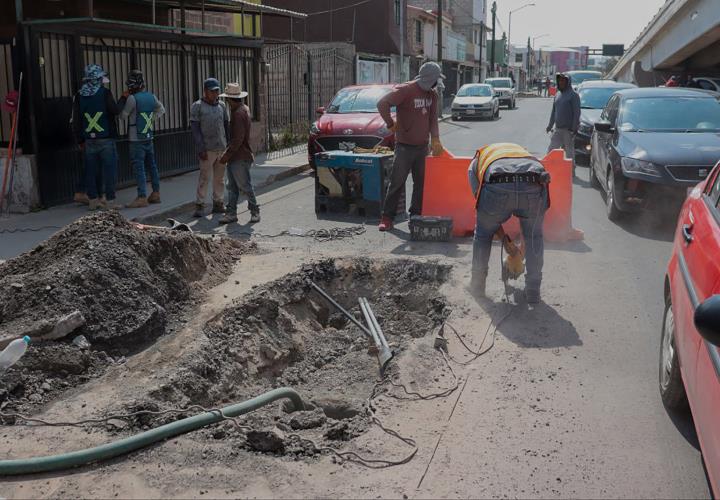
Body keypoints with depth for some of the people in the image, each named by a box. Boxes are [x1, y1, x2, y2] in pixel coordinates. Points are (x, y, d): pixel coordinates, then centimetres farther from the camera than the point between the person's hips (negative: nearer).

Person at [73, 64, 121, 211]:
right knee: (109, 170, 0)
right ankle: (109, 201, -1)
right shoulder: (105, 92, -9)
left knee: (92, 170, 10)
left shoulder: (80, 95, 6)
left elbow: (77, 120, 8)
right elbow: (115, 111, -10)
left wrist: (80, 140, 14)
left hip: (89, 140, 5)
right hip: (106, 138, -5)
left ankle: (93, 200, 14)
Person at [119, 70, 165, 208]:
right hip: (149, 137, 7)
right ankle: (156, 194, 20)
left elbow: (122, 115, -6)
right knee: (152, 165, 13)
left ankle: (142, 197, -8)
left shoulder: (132, 98, -15)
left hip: (136, 139, -7)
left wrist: (123, 98, 0)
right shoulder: (152, 97, 5)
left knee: (139, 168, -6)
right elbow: (161, 110, 21)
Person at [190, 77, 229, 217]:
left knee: (219, 178, 8)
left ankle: (218, 204, 15)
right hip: (208, 149, -5)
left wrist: (229, 145, 11)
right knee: (204, 177, -6)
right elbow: (195, 129, -8)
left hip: (222, 148, 5)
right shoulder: (197, 106, -4)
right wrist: (200, 149, -14)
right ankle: (199, 206, -1)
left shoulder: (222, 105, 11)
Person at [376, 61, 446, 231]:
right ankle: (387, 217, 1)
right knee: (397, 183, -4)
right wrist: (391, 124, -16)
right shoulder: (405, 90, -15)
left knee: (421, 183, 10)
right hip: (404, 146, -6)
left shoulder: (432, 94, 7)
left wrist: (435, 139, -3)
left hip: (423, 147, 6)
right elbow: (382, 104, -22)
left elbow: (433, 119, 9)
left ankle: (416, 215, 21)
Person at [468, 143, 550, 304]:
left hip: (497, 187, -2)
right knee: (534, 236, 28)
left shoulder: (475, 163, 37)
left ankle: (477, 285, 37)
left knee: (483, 233, 28)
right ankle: (533, 291, 29)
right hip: (533, 186, 2)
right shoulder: (522, 150, 45)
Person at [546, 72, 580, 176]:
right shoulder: (557, 95, 14)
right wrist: (550, 125, 18)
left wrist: (574, 128, -18)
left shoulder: (573, 95, -7)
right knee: (552, 148, 5)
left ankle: (571, 170, 8)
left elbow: (577, 113, -12)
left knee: (569, 150, 0)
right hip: (558, 128, 7)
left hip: (568, 129, -7)